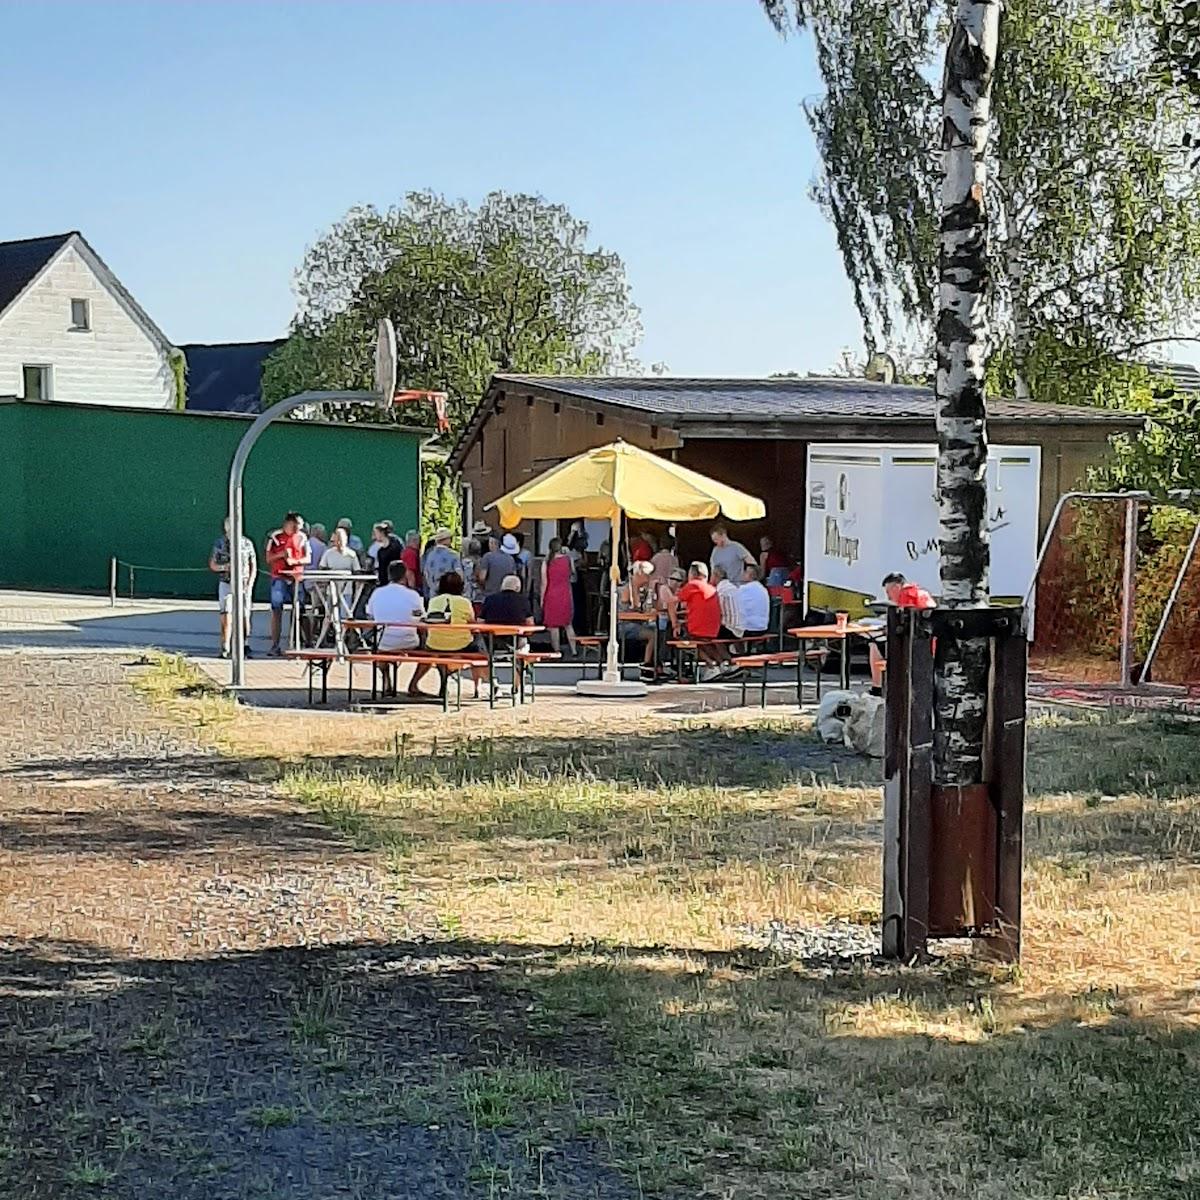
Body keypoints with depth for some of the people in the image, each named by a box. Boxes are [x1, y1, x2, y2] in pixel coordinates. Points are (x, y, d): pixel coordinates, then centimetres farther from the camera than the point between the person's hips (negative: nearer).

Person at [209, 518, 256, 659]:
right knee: (226, 616, -8)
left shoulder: (247, 543, 4)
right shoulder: (219, 543, 3)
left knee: (244, 616, 1)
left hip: (244, 585, 1)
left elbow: (253, 566, 7)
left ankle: (245, 647, 11)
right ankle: (225, 648, -8)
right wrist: (224, 567, -12)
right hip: (226, 584, -1)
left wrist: (250, 584, -3)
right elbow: (212, 565, 9)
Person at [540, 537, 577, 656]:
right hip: (566, 596, 2)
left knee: (553, 625, 4)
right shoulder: (569, 559, -4)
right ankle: (573, 650, 11)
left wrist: (542, 599, 1)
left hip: (551, 596, -2)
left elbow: (544, 583, -8)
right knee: (568, 624, 13)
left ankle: (557, 651, 4)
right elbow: (573, 577, 9)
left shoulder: (547, 562, -8)